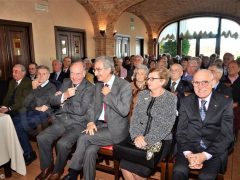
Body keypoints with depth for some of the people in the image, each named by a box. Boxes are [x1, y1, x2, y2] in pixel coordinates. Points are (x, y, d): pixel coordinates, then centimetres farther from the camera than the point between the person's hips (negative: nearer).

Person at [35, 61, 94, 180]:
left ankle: (58, 170, 5)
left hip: (78, 124, -5)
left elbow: (81, 110, -19)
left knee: (62, 143, -26)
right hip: (61, 121, 6)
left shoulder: (89, 88, -11)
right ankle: (47, 166, 14)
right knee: (41, 138, -11)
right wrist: (64, 96, -16)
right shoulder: (66, 82, 9)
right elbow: (53, 101, 5)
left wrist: (63, 104, -7)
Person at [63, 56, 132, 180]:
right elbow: (93, 106, 12)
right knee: (90, 150, -19)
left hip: (116, 129, -5)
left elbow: (124, 111, -20)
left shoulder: (125, 85, -10)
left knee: (84, 138, -20)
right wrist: (91, 122, -6)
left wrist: (108, 95, -17)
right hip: (99, 124, 6)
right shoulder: (98, 85, 11)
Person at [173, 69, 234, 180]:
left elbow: (227, 135, -5)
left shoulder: (225, 103, 0)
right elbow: (181, 130, 2)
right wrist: (188, 153, -14)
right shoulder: (186, 102, 6)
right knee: (179, 171, -25)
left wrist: (205, 155, -16)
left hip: (214, 150, 0)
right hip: (189, 147, 1)